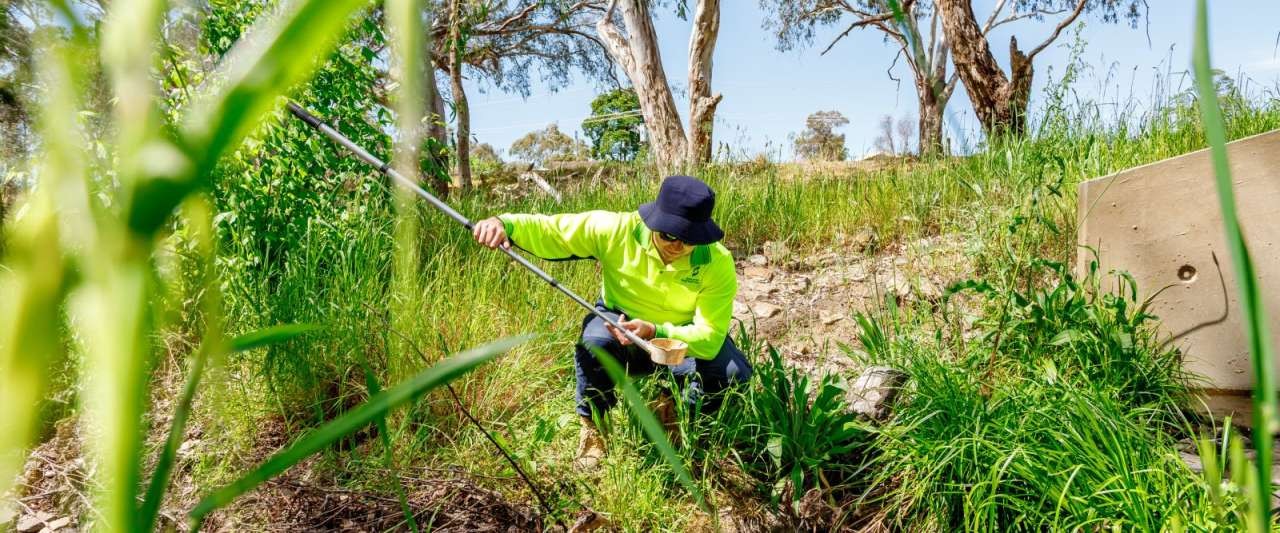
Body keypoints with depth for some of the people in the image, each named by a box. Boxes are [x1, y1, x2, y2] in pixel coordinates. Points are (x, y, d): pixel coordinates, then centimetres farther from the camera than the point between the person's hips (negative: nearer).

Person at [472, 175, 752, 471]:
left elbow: (709, 337, -30)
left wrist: (655, 332, -47)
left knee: (734, 371, -27)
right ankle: (593, 427, -9)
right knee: (594, 338, -36)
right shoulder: (616, 229, -24)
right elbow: (548, 230, -21)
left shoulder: (718, 264, -24)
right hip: (620, 323, 0)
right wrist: (504, 223, -42)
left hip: (682, 339, 1)